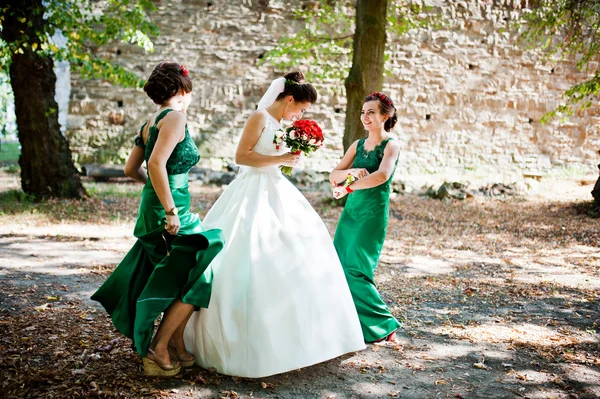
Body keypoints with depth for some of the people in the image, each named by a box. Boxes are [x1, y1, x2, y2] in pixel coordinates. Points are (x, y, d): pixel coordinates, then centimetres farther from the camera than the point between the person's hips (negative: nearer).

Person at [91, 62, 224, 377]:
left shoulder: (150, 121, 13)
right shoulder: (175, 118, -13)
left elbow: (131, 168, 20)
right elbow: (156, 164, -26)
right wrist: (171, 210, -23)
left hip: (151, 209, 9)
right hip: (170, 211, -9)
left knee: (179, 278, 18)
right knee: (195, 279, 3)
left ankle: (177, 347, 27)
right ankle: (158, 349, 7)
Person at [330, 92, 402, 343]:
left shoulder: (391, 145, -5)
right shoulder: (357, 145, 12)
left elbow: (382, 175, -25)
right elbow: (333, 176, 6)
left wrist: (348, 188, -22)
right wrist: (350, 171, -15)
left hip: (373, 213, -6)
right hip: (350, 210, 6)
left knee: (356, 270, -9)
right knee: (340, 267, 4)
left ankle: (381, 325, 6)